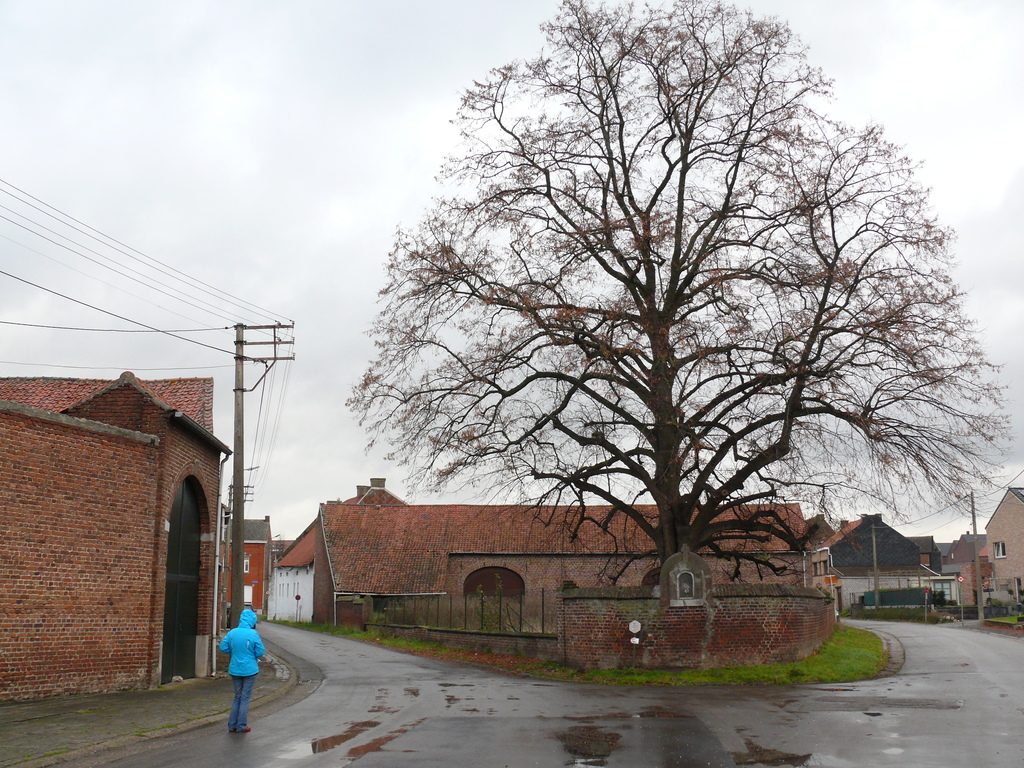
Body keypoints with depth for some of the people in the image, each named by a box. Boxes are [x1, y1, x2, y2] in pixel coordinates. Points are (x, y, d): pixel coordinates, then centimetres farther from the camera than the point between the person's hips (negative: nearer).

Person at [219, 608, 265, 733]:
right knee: (245, 698, 7)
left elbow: (223, 647, 0)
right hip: (249, 670, -4)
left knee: (237, 697, 17)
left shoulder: (232, 633, -4)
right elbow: (260, 652, -12)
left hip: (235, 670, 4)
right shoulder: (253, 634, -15)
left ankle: (232, 725, 18)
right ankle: (241, 726, 10)